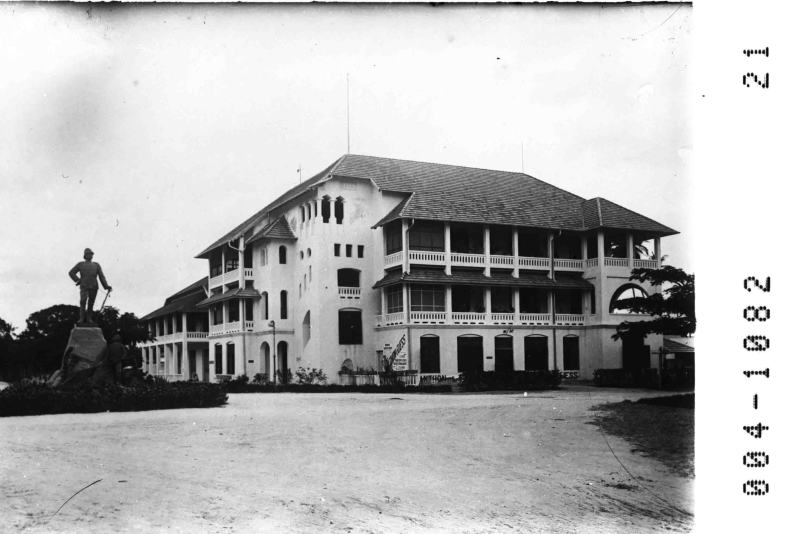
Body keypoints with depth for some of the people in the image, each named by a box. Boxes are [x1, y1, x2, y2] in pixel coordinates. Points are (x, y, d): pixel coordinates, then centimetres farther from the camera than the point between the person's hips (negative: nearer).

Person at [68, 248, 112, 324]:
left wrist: (106, 286, -6)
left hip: (93, 287, 2)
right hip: (84, 287, -2)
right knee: (83, 301, -20)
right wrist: (78, 280, -2)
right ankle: (82, 318, -13)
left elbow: (101, 276, 6)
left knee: (91, 303, 2)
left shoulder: (96, 265, 15)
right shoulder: (80, 264, 13)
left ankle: (88, 318, 13)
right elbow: (71, 272, 12)